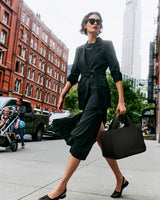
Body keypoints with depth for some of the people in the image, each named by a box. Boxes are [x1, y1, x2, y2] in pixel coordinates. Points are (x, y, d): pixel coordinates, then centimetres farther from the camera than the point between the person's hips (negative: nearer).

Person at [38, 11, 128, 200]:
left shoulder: (106, 45, 4)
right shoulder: (80, 50, 19)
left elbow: (116, 73, -2)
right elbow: (73, 75, 18)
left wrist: (121, 101, -10)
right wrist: (62, 95, 9)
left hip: (99, 93, -6)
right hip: (85, 94, 6)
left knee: (81, 136, -14)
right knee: (100, 137, 7)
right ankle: (120, 180, 22)